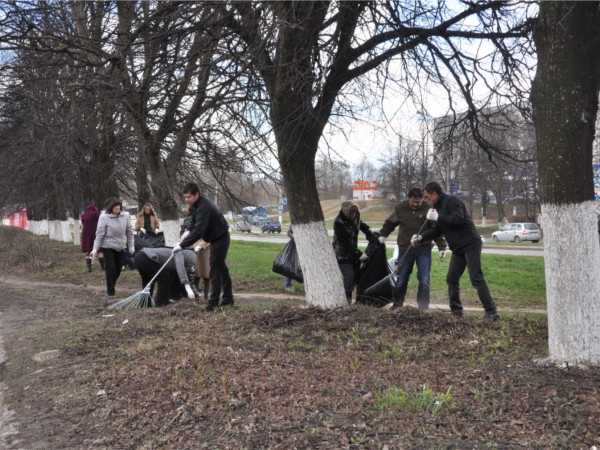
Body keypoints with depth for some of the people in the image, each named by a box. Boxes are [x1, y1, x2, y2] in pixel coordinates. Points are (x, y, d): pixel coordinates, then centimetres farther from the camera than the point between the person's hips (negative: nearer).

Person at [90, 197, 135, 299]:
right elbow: (100, 234, -12)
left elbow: (129, 232, 7)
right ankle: (111, 291, 6)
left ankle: (111, 287, 30)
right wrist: (95, 249, -15)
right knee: (110, 269, -5)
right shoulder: (104, 217, -12)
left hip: (120, 247, 4)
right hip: (108, 247, -4)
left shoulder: (125, 216, -2)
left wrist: (131, 246, 8)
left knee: (118, 270, 7)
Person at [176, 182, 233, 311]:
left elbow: (198, 231, -39)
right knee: (221, 267, 15)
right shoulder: (197, 203, 0)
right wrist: (188, 231, -2)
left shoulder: (204, 207, -32)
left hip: (220, 239, -10)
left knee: (215, 269, -10)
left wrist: (182, 245, -37)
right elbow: (194, 221, 16)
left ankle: (213, 302, -7)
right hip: (217, 238, 10)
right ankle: (228, 298, 24)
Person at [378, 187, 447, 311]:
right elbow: (390, 223, 14)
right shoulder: (400, 208, -4)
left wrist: (442, 247, -8)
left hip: (424, 251, -1)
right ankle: (397, 305, 25)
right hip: (405, 250, 1)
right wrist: (383, 235, 11)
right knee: (400, 281, 8)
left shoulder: (428, 209, -8)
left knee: (424, 280, -6)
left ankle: (423, 308, 4)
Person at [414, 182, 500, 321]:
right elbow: (437, 231, 17)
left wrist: (438, 218, -24)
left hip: (470, 245, -10)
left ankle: (491, 312, -8)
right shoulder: (438, 207, 15)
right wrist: (421, 237, 4)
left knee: (476, 278, -12)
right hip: (458, 248, 10)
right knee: (451, 279, 8)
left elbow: (458, 219, -28)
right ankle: (456, 310, 16)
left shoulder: (452, 200, -13)